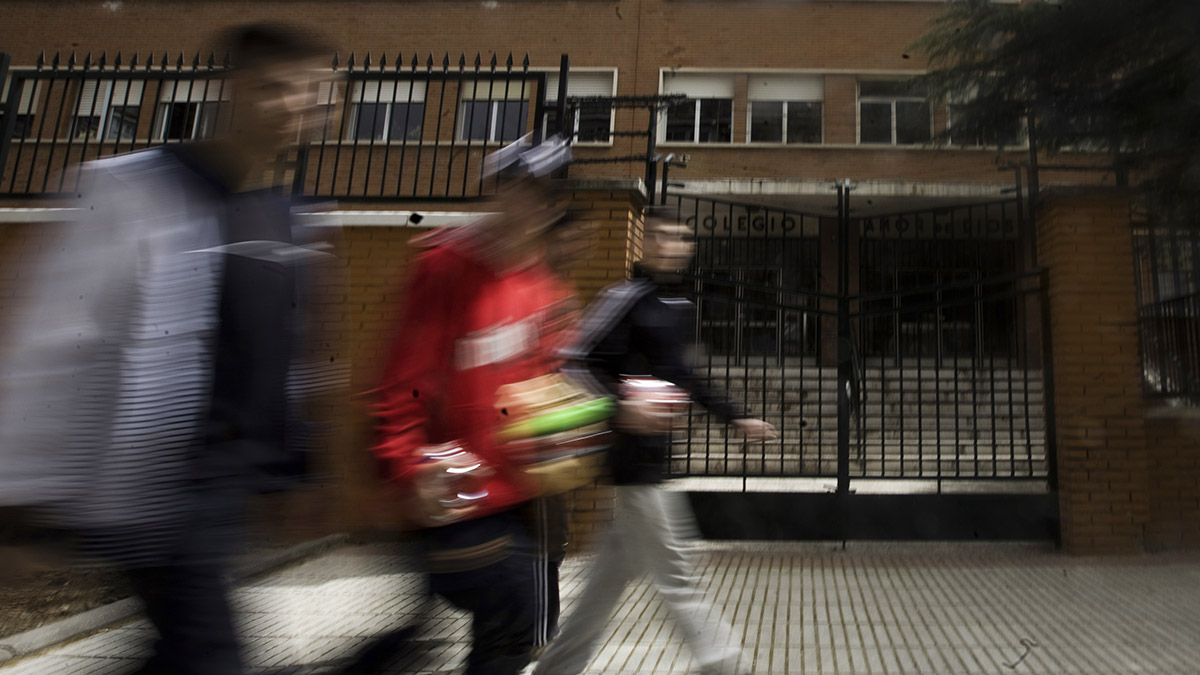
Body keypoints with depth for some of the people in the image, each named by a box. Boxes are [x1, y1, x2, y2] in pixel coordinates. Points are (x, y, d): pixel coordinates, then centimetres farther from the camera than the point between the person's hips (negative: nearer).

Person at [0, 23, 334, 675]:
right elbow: (58, 344, -10)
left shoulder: (283, 216, 10)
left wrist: (291, 452, 16)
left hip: (237, 474, 7)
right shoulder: (130, 191, -10)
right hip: (162, 483, -6)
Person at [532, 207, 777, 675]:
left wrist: (736, 418, 24)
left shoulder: (676, 306, 15)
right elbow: (579, 365, -17)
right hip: (634, 457, -9)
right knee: (671, 571, 2)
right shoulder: (626, 298, -12)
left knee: (617, 566, 14)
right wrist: (622, 406, -32)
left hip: (652, 455, 9)